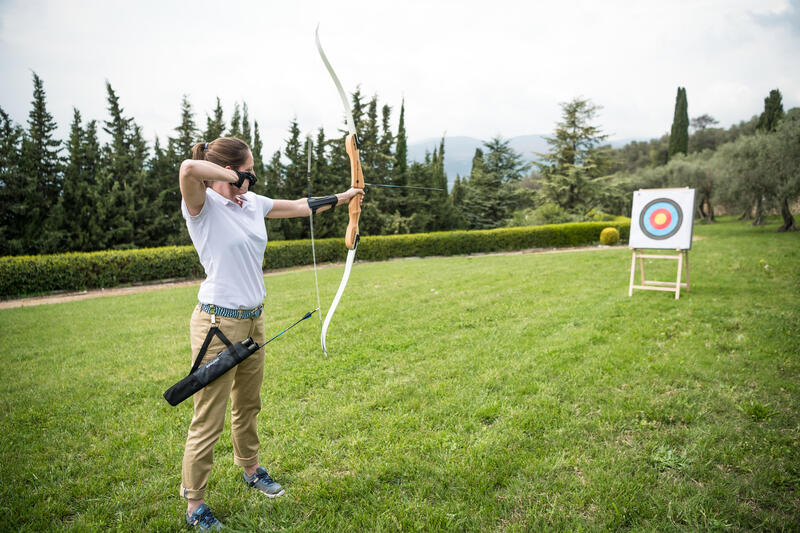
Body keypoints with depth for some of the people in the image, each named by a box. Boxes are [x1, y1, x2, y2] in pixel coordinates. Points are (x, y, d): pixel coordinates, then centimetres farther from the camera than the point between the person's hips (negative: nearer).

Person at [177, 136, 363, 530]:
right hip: (219, 323, -7)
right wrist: (235, 179, -19)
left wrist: (342, 197, 29)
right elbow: (188, 169, -36)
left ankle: (250, 470, 45)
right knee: (209, 420, 4)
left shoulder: (252, 203, 8)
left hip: (252, 320, 8)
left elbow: (299, 207, 21)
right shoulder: (203, 206, -14)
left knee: (248, 405, 23)